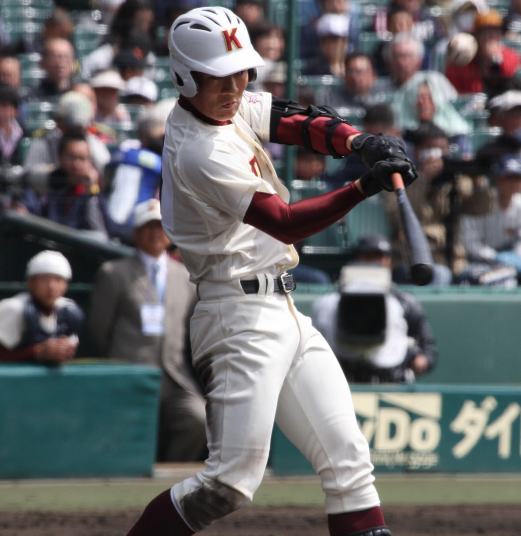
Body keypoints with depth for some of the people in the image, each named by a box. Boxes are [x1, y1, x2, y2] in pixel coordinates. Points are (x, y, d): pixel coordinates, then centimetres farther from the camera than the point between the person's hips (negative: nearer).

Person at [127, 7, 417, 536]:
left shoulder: (233, 108, 9)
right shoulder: (199, 151, -18)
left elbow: (299, 121, 8)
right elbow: (284, 223, -20)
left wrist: (363, 144, -13)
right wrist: (365, 187, -31)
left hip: (283, 313, 10)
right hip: (241, 313, -10)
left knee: (349, 462, 3)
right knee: (232, 478, -15)